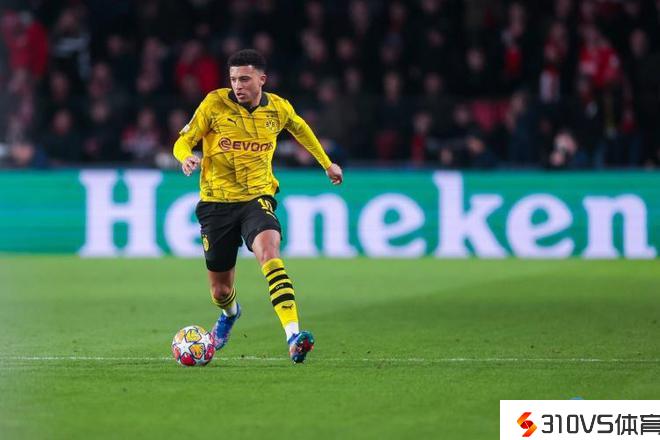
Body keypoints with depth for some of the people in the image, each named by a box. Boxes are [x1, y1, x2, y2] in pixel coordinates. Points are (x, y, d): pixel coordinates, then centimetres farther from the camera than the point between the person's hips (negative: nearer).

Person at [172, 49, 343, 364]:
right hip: (216, 201, 0)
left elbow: (300, 128, 23)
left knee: (269, 251, -33)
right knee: (220, 290, 9)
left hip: (257, 197, 0)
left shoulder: (278, 108, 0)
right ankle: (230, 314, 51)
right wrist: (186, 157, -25)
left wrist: (326, 164, 33)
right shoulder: (214, 104, -7)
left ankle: (293, 335, -44)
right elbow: (183, 141, -1)